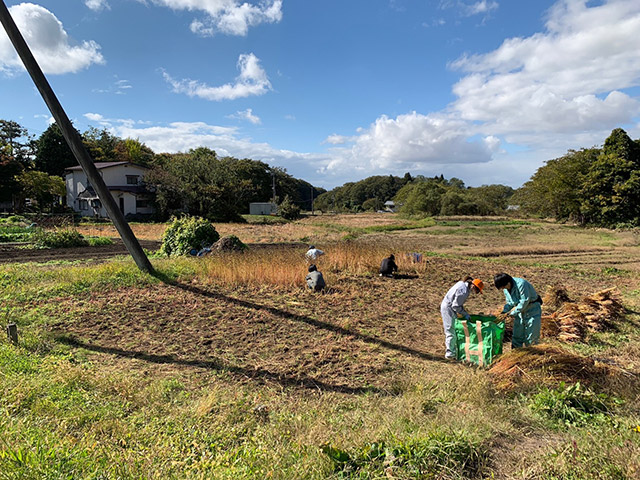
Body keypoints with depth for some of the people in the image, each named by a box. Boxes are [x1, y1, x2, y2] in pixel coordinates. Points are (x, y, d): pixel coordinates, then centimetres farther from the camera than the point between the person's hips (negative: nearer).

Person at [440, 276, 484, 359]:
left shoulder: (463, 283, 4)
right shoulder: (464, 291, -25)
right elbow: (455, 305, -22)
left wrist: (465, 312, 10)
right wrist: (465, 314, -11)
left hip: (447, 306, 10)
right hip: (448, 308, -10)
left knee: (451, 330, 16)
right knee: (451, 330, -4)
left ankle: (452, 350, 25)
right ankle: (450, 353, 3)